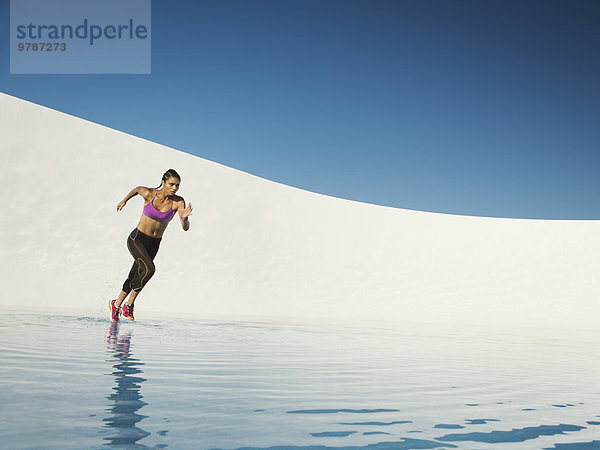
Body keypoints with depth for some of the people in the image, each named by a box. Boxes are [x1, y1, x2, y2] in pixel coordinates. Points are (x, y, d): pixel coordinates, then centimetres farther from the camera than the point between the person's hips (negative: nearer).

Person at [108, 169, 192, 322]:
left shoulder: (178, 202, -15)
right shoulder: (149, 194, -16)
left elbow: (185, 228, -24)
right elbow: (137, 189, 8)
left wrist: (184, 218, -45)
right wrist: (125, 200, 22)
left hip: (153, 245, 3)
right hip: (137, 239, -3)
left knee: (134, 278, 14)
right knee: (149, 269, -26)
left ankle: (116, 305, 38)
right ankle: (129, 304, -9)